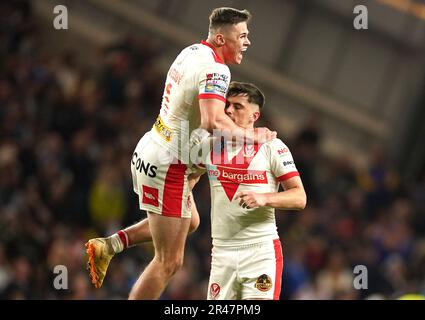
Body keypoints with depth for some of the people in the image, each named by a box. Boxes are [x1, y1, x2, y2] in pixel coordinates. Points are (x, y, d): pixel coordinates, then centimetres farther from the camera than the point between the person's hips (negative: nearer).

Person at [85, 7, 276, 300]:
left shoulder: (192, 51, 8)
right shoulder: (216, 69, -20)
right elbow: (214, 122, -34)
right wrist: (252, 135, -20)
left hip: (150, 150, 10)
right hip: (168, 166, -10)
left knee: (188, 222, 31)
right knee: (169, 262, -3)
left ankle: (108, 246, 24)